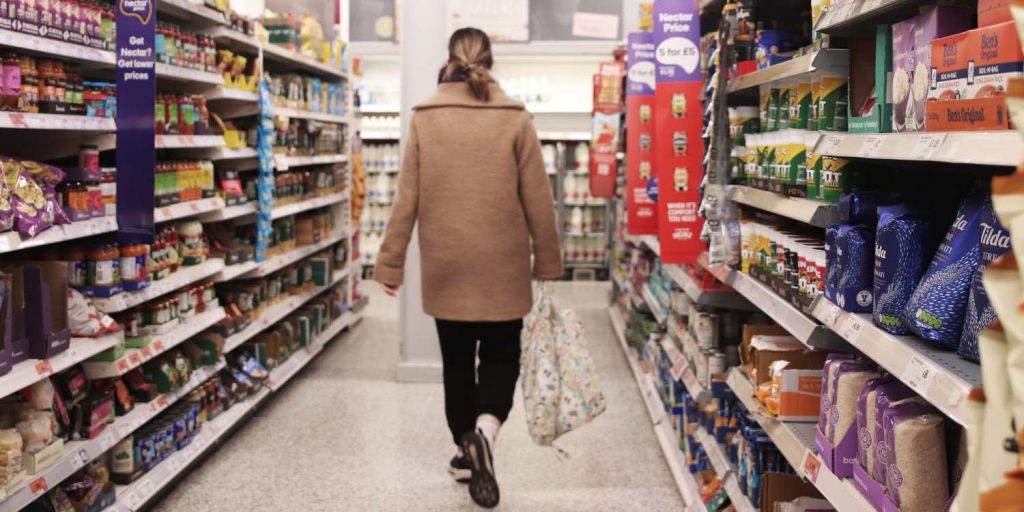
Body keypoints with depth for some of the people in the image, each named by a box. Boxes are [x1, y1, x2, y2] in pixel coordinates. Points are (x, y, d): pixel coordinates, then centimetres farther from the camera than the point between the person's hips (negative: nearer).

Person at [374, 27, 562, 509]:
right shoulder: (515, 118, -4)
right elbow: (538, 199, -2)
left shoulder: (424, 118, -2)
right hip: (502, 265, -1)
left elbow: (406, 198, -2)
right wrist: (547, 261, 9)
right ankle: (486, 428, -13)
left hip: (445, 265, 1)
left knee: (457, 359, 16)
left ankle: (466, 449, 26)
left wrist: (391, 263, 5)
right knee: (501, 356, 12)